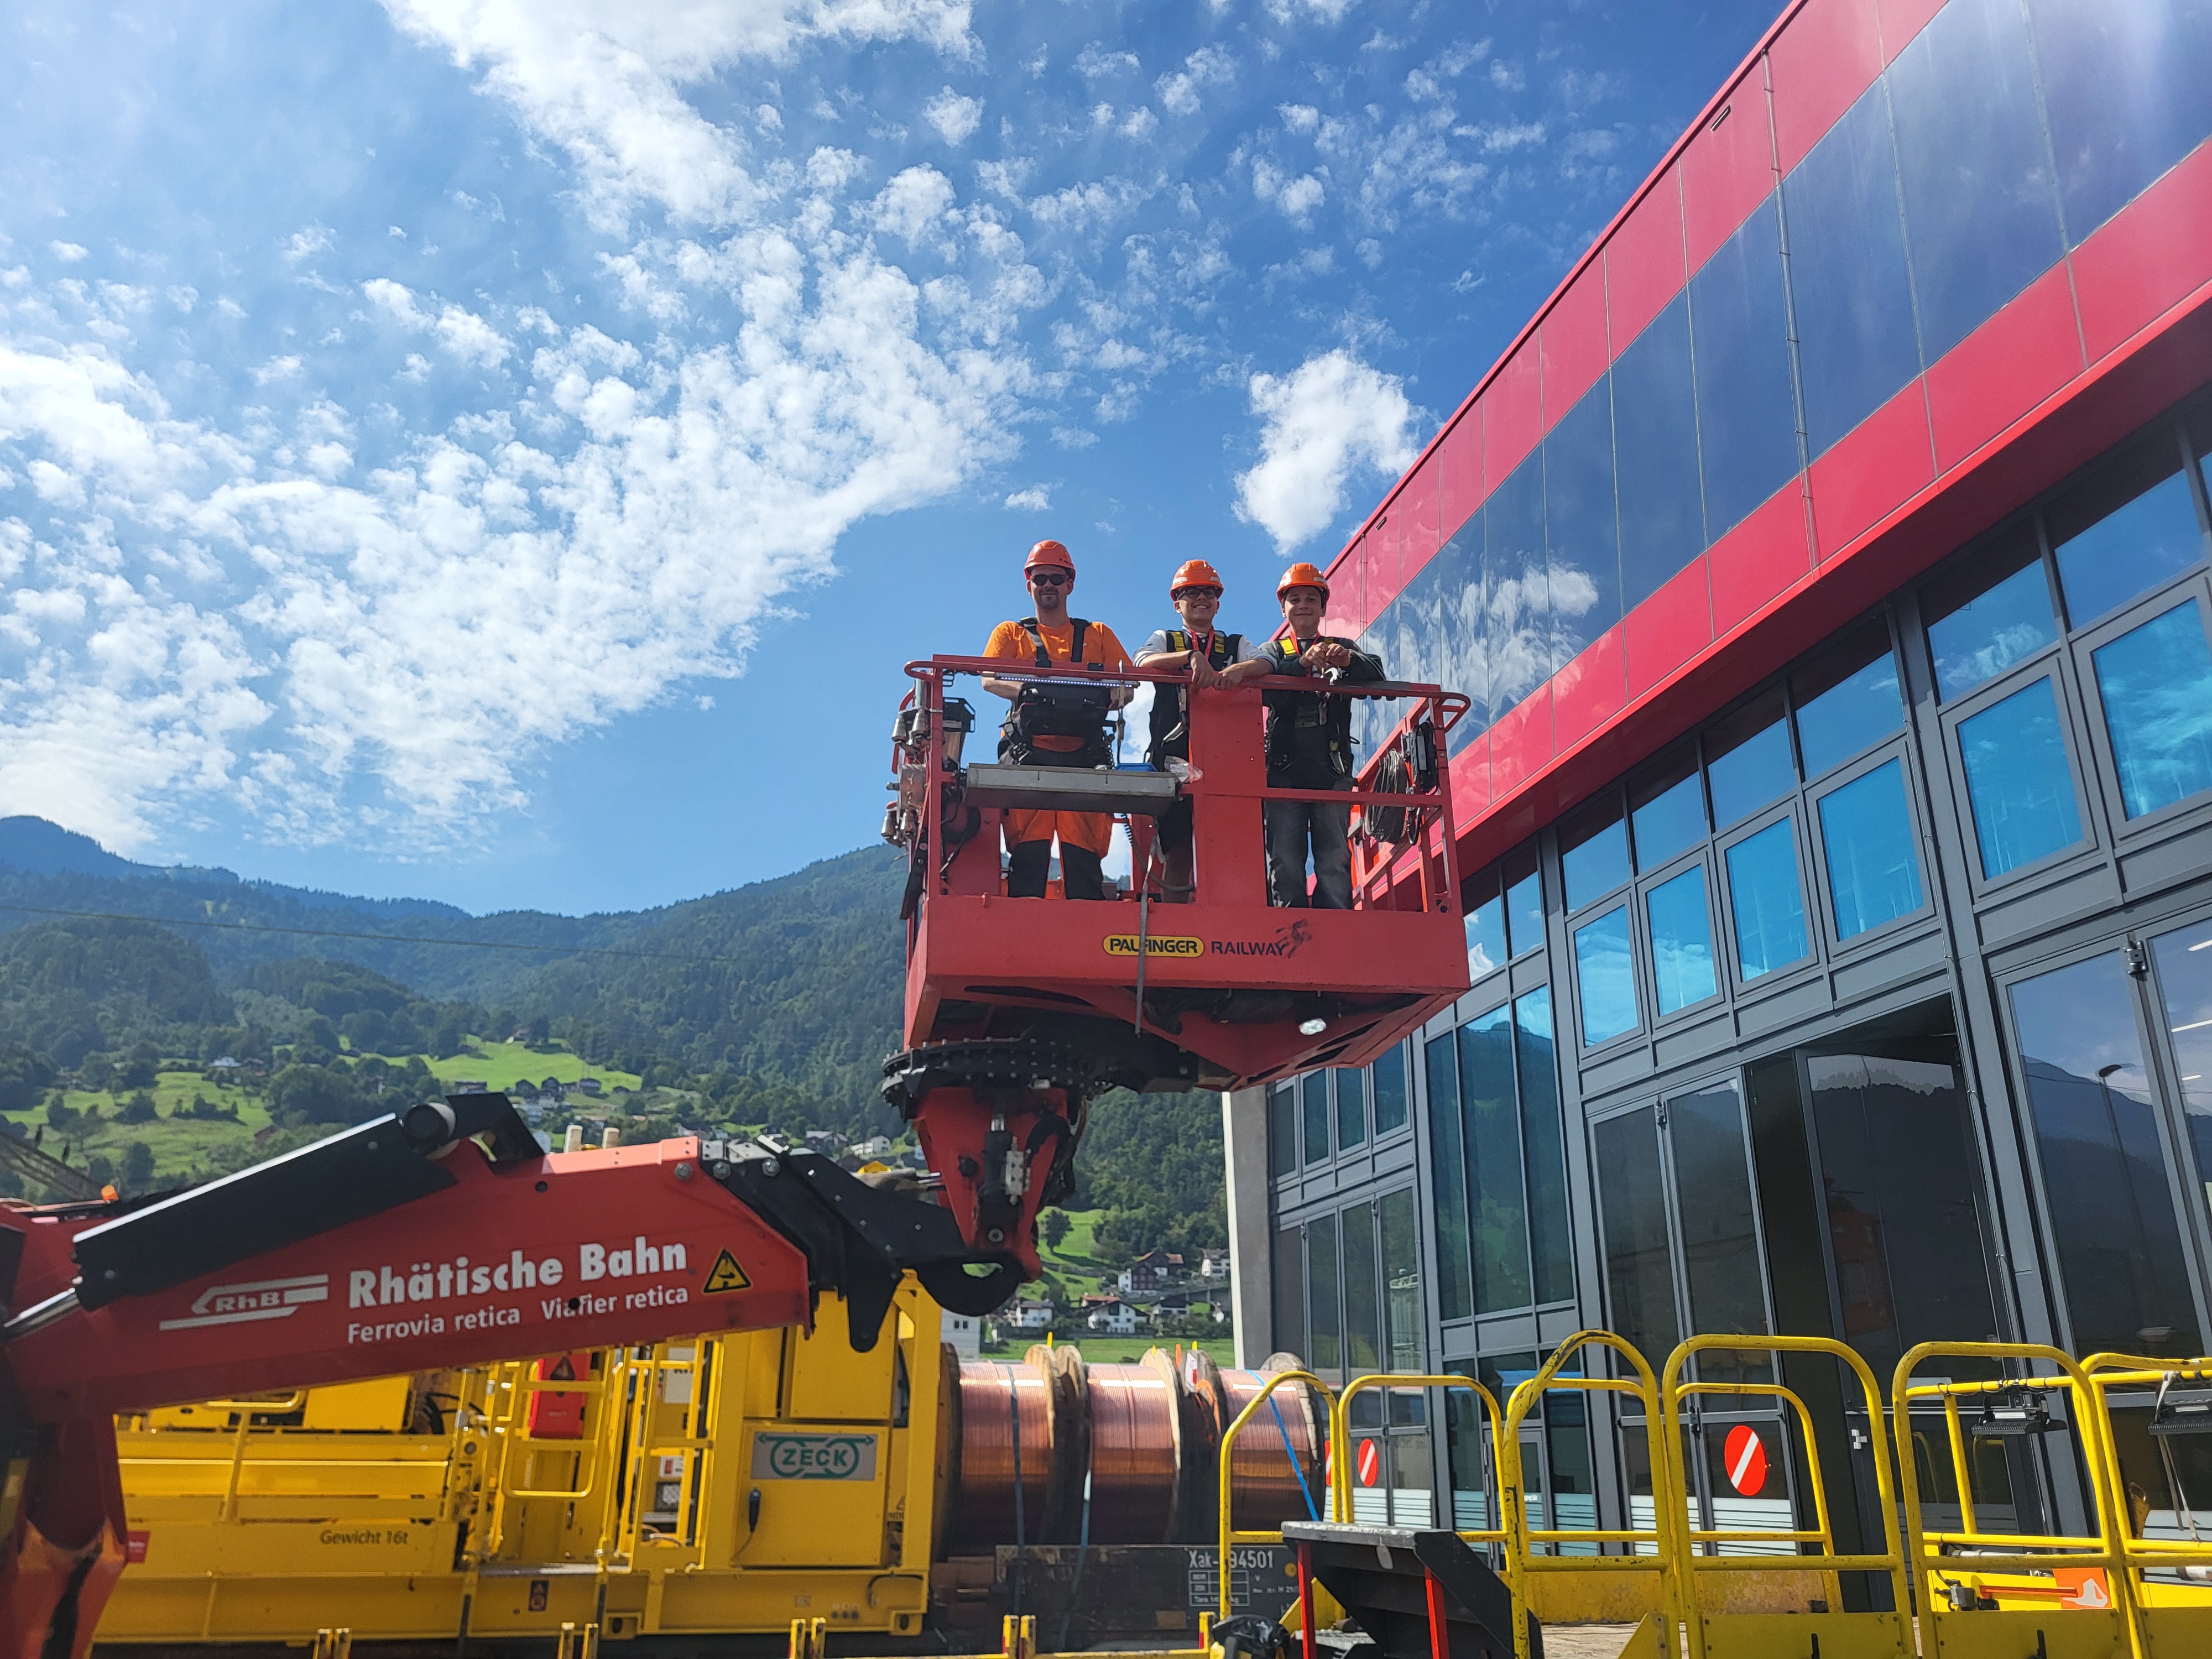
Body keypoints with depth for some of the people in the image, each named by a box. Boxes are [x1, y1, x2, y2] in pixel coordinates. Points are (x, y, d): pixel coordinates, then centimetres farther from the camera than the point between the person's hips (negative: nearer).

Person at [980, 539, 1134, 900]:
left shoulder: (1099, 635, 24)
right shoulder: (1011, 633, 22)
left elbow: (1127, 686, 12)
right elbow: (989, 679, 4)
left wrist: (1109, 695, -13)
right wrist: (1024, 689, -18)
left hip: (1083, 754, 1)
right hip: (1030, 752, -1)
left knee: (1083, 853, -9)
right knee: (1028, 851, -13)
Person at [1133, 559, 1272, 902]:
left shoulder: (1236, 644, 20)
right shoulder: (1165, 640, 16)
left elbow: (1265, 663, 0)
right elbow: (1143, 662, -7)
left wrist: (1239, 669, -23)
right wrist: (1192, 656, -23)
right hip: (1175, 757, -1)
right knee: (1177, 848, -2)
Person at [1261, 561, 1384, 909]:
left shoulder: (1342, 649, 20)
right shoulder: (1275, 650, 17)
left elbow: (1375, 674, -1)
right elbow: (1267, 690, -6)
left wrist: (1349, 662, -24)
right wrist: (1303, 663, -24)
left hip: (1332, 768, 1)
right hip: (1284, 768, 0)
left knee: (1335, 861, -5)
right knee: (1285, 862, -6)